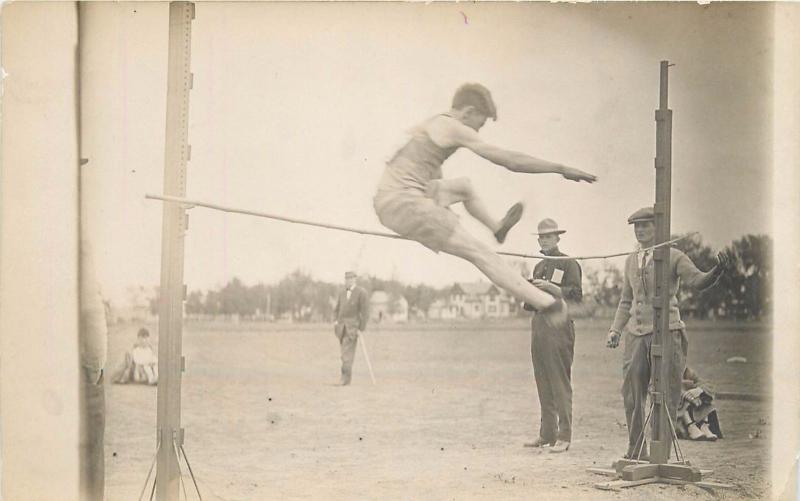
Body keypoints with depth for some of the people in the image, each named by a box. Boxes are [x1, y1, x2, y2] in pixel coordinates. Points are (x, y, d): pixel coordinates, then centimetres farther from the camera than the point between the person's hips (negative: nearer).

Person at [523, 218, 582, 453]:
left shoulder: (569, 264, -1)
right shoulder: (538, 266, 21)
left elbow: (576, 295, -11)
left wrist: (550, 286, -18)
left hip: (559, 326, -7)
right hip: (538, 324, 7)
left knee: (560, 383, -9)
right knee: (543, 383, 8)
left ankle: (564, 436, -8)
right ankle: (547, 433, 13)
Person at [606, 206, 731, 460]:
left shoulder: (674, 257, 1)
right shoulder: (631, 261, 16)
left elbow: (698, 281, -14)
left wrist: (717, 270, -34)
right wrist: (615, 329, 10)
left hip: (666, 332, -5)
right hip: (636, 334, 5)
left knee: (666, 396, -3)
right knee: (631, 395, 6)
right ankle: (636, 452, 17)